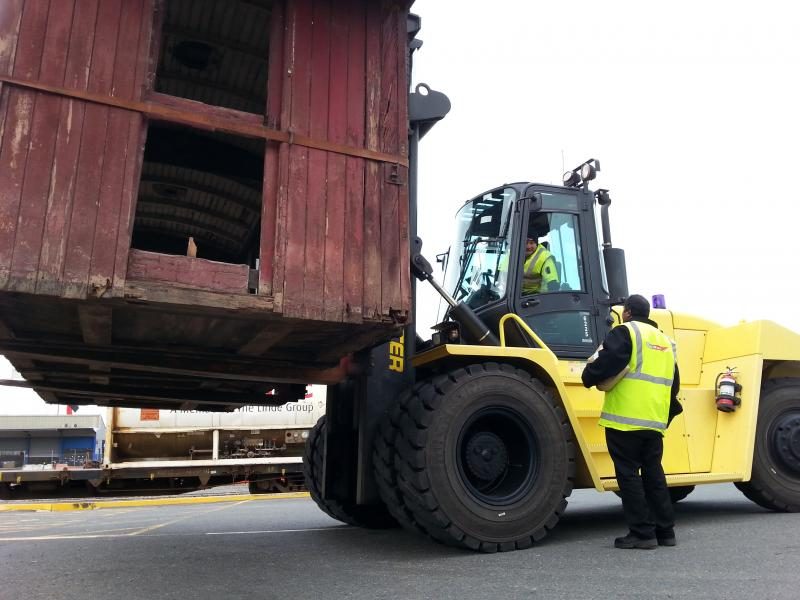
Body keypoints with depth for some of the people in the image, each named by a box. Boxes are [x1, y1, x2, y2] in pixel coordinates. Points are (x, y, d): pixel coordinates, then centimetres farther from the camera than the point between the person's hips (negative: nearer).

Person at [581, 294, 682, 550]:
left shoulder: (625, 332, -4)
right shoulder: (664, 341, 20)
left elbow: (604, 364, -17)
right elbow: (673, 384, 23)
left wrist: (588, 377, 2)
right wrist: (667, 415, 30)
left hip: (626, 419, -7)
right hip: (654, 421, 8)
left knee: (629, 475, -1)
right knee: (654, 474, 15)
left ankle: (642, 533, 0)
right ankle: (665, 530, 19)